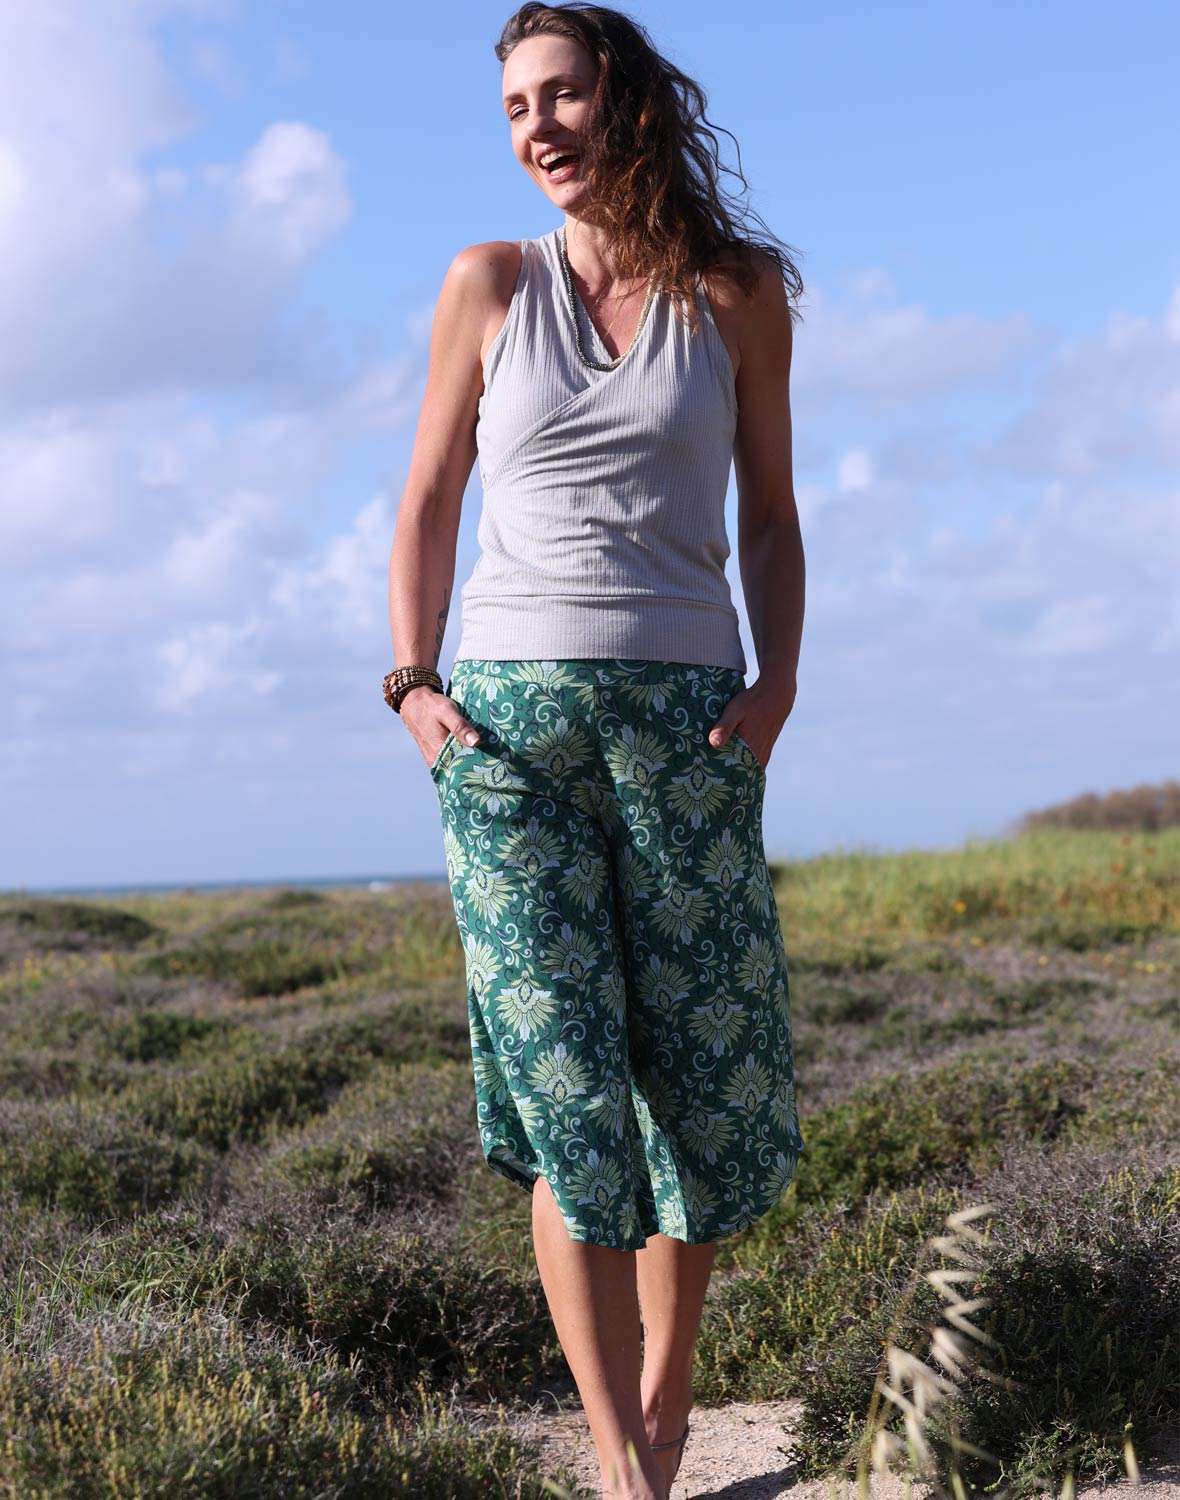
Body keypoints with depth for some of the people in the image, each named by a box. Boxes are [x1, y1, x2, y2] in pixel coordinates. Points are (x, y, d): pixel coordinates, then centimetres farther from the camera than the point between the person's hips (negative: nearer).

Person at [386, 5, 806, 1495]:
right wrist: (413, 682, 0)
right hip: (507, 713, 0)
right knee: (563, 1085, -7)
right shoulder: (490, 282, 8)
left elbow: (769, 514, 12)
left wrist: (777, 680, -2)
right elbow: (429, 501, 12)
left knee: (701, 1068, 3)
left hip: (687, 717, 1)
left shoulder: (738, 295, 8)